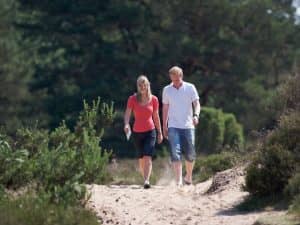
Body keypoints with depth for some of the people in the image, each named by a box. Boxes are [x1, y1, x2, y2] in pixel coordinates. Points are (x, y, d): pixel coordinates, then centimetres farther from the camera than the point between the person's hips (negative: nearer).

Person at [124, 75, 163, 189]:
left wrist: (160, 132, 12)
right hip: (137, 132, 1)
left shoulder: (154, 99, -1)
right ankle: (145, 178, 29)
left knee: (147, 157, -16)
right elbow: (127, 113, -10)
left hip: (150, 132, -1)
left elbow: (156, 116, 8)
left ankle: (146, 181, -24)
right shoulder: (132, 99, -3)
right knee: (141, 158, 11)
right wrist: (126, 124, -31)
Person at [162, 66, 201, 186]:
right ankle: (178, 181, -16)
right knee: (175, 154, -12)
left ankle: (188, 176, 29)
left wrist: (196, 115, -22)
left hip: (188, 126, 0)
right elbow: (165, 108, 13)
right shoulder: (167, 90, 6)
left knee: (190, 154, 5)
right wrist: (164, 126, 12)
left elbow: (196, 104, -2)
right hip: (173, 127, 0)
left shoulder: (190, 88, 1)